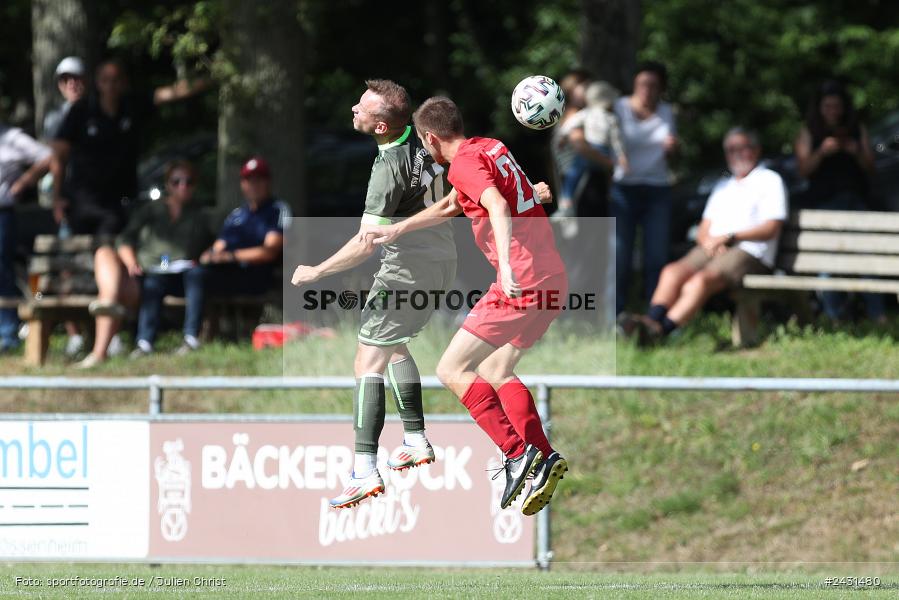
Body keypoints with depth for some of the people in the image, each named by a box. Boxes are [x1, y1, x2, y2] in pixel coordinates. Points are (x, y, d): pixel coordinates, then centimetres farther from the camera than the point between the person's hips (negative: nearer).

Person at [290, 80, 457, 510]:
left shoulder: (390, 168, -25)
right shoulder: (422, 142, -3)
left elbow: (366, 243, -25)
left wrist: (315, 273, -17)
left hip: (409, 270, -9)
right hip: (442, 261, 9)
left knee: (369, 362, -9)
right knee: (394, 345, 27)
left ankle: (365, 470, -19)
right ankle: (416, 442, 30)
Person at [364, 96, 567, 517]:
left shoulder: (464, 163, -10)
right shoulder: (491, 148, 19)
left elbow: (498, 207, -29)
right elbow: (450, 207, 32)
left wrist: (506, 265, -40)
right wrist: (396, 230, 38)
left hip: (521, 283, -9)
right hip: (552, 278, 9)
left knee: (451, 370, -3)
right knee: (497, 372, 17)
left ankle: (517, 454, -12)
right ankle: (544, 458, 4)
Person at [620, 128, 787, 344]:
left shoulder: (770, 181, 9)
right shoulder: (723, 186, 30)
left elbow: (771, 229, -4)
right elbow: (704, 229, 22)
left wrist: (730, 237, -13)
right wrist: (709, 241, -3)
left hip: (749, 253, -6)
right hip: (711, 251, 6)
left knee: (701, 280, -33)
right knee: (673, 271, -24)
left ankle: (662, 329, -51)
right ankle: (653, 320, -45)